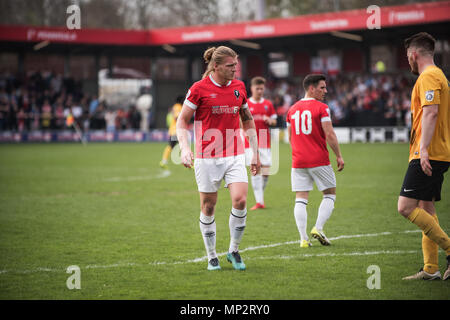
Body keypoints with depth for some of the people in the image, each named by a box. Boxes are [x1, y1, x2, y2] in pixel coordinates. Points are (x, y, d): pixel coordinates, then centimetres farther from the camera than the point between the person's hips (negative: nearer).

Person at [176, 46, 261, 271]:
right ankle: (212, 257, 17)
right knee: (208, 207, 2)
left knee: (240, 201, -13)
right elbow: (182, 120, -1)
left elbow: (248, 120, 18)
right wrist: (185, 148, -16)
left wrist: (255, 153, 15)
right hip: (207, 157, -3)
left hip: (235, 155, 3)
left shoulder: (239, 87, 7)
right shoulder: (199, 89, -6)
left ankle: (234, 251, 7)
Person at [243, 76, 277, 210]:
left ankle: (260, 193, 22)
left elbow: (274, 121, 16)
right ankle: (259, 201, -7)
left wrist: (270, 121, -6)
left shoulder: (268, 104, 10)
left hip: (265, 143, 2)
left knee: (266, 172, -3)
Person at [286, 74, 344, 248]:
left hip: (298, 162, 4)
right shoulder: (321, 108, -7)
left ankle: (303, 238, -4)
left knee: (300, 200, 4)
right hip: (319, 161, -4)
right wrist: (339, 156, -4)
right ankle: (318, 228, -4)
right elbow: (329, 135, -13)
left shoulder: (292, 109, 11)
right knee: (329, 194, 11)